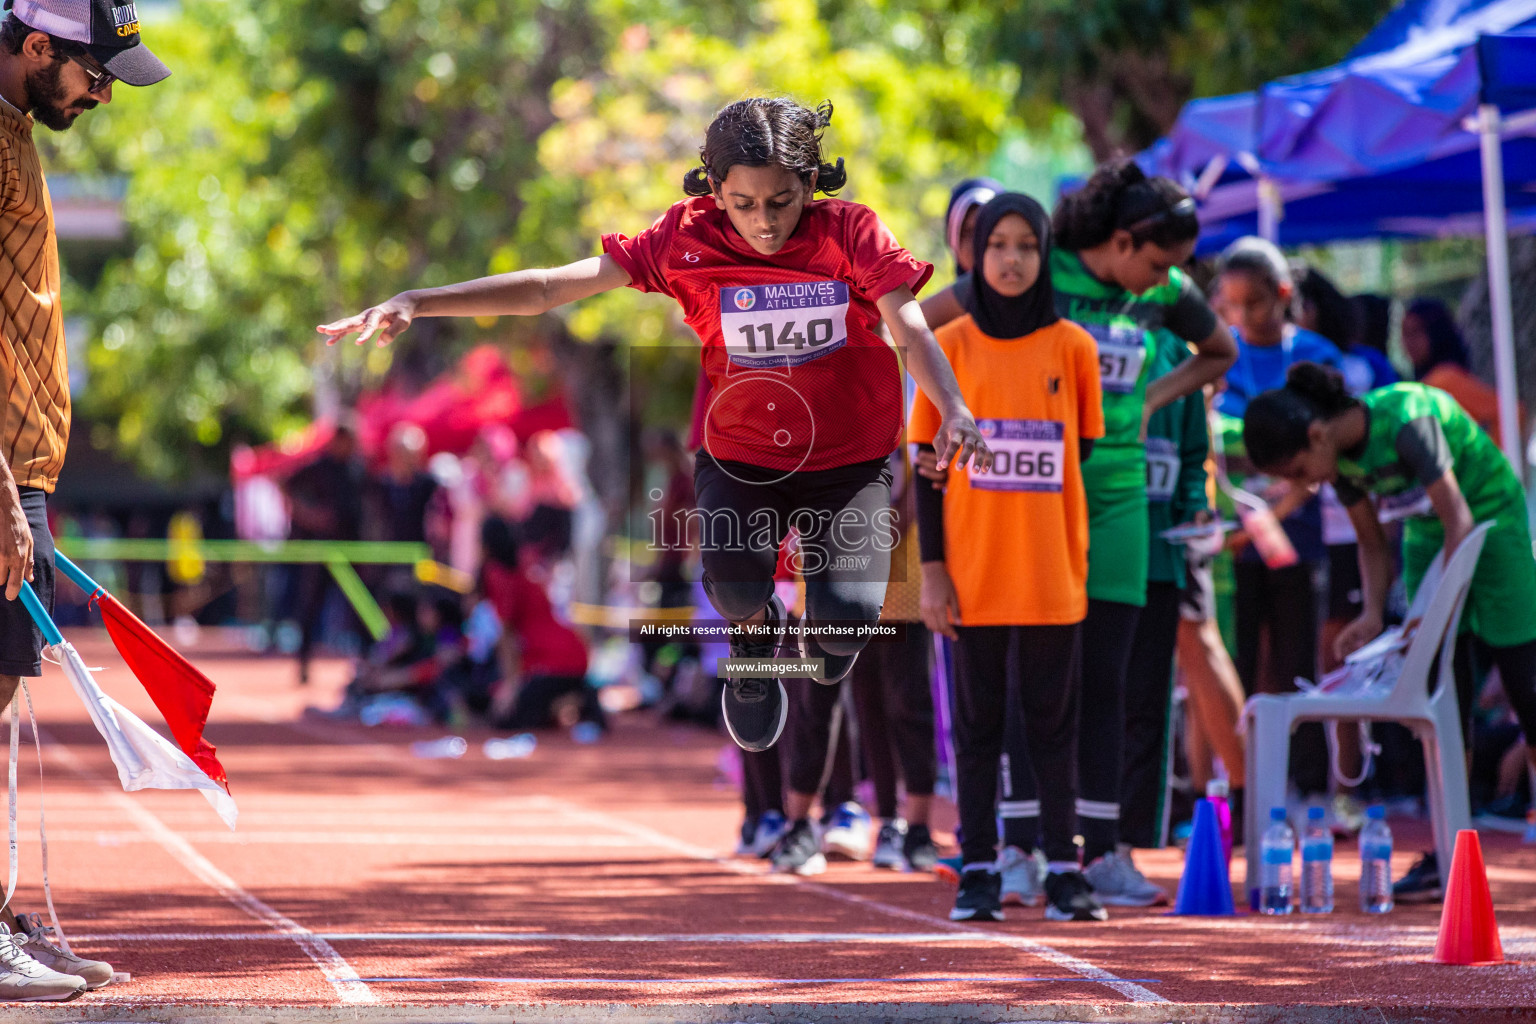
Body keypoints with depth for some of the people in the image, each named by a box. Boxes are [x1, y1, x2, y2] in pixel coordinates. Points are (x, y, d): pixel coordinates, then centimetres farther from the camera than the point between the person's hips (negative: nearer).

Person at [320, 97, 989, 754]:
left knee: (846, 618, -22)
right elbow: (552, 286, -11)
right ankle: (756, 634, 11)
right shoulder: (689, 238, -10)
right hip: (739, 458, 0)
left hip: (850, 461, 0)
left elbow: (911, 329, -22)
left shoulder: (850, 234, -13)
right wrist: (416, 302, -20)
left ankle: (822, 631, 20)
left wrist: (954, 410, -44)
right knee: (735, 585, -29)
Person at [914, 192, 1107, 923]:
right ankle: (978, 873, 9)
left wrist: (1074, 552, 3)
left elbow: (1085, 456, 8)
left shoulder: (1072, 347, 4)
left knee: (1054, 724, 4)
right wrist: (932, 569, -4)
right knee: (977, 724, 4)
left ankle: (1064, 871, 8)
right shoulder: (950, 346, 2)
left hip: (1053, 574, 0)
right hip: (974, 577, 0)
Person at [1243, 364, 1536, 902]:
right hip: (1427, 534, 6)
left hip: (1492, 519, -6)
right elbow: (1372, 543, 4)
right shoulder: (1341, 459, -9)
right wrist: (1373, 613, -11)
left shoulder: (1405, 421, -31)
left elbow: (1458, 519, -27)